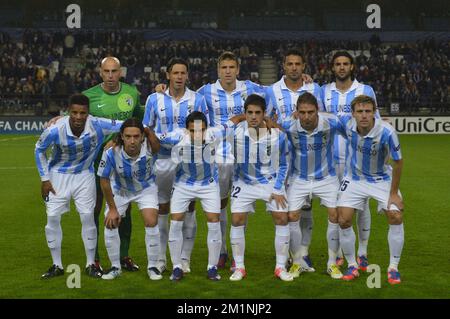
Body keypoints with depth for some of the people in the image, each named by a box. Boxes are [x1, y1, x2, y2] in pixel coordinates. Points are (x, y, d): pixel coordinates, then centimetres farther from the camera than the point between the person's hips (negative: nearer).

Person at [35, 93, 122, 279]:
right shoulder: (55, 130, -26)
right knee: (52, 217, -3)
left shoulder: (97, 126, -26)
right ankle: (57, 266, 11)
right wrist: (44, 179, -5)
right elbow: (39, 150, -6)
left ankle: (91, 264, 11)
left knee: (88, 217, -4)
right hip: (58, 175, 0)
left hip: (84, 175, 0)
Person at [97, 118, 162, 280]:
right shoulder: (111, 153, -34)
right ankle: (115, 267, 16)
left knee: (151, 222, -13)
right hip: (120, 190, 1)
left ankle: (152, 267, 7)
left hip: (146, 188, 0)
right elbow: (104, 181, -17)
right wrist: (112, 209, -12)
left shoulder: (149, 147, -35)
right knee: (110, 224, -5)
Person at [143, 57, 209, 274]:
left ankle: (185, 259, 12)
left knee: (188, 209, 3)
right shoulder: (155, 99, 4)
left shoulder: (197, 100, 2)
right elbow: (147, 130, 10)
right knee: (161, 209, 5)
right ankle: (160, 259, 14)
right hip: (163, 160, 1)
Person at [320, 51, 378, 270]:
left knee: (362, 204, 0)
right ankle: (337, 254, 13)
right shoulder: (324, 91, 9)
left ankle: (362, 254, 9)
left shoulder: (365, 90, 4)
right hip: (333, 158, 2)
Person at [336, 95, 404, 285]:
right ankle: (352, 266, 12)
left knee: (396, 217, -15)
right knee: (343, 220, -8)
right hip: (354, 179, 2)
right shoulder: (348, 126, -21)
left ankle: (393, 267, 3)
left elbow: (398, 162, -17)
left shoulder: (387, 132, -29)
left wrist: (393, 193, -12)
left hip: (381, 179, -2)